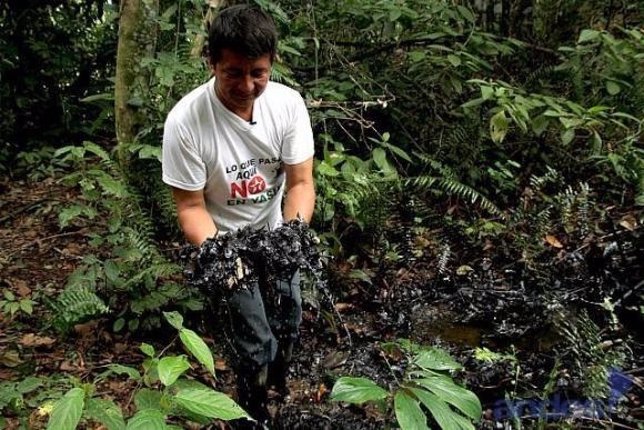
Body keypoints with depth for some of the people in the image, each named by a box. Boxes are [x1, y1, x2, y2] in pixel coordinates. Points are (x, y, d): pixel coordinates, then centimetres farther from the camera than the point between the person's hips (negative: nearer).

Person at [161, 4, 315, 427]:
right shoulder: (185, 120, -28)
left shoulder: (288, 103, -19)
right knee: (257, 341, -3)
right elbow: (190, 206, -19)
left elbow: (301, 183, -14)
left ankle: (280, 390, 51)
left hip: (279, 233, 4)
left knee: (288, 326, 18)